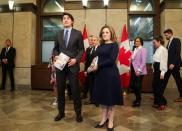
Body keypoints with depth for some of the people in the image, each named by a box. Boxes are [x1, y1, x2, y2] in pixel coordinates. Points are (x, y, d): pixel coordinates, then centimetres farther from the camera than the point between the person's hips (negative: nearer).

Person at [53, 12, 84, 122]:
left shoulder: (78, 33, 2)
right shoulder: (59, 34, 12)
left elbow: (81, 49, 1)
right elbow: (55, 48, 15)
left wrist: (76, 59, -14)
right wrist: (56, 56, -6)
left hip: (73, 65, -3)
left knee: (75, 90, 2)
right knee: (60, 90, 9)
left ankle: (78, 113, 17)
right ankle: (61, 112, 24)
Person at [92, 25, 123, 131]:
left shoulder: (114, 45, -5)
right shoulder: (100, 46, 13)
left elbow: (112, 60, -16)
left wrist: (98, 65, -12)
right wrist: (93, 65, -9)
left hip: (111, 74, -6)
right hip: (100, 74, 6)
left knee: (111, 97, 4)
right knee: (102, 96, 11)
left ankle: (111, 122, 17)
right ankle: (104, 119, 26)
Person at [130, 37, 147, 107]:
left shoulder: (143, 49, -7)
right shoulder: (134, 50, 14)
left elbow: (144, 61, -15)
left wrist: (139, 70, -20)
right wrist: (131, 69, 8)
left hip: (139, 71, -7)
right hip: (133, 70, 7)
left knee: (137, 86, -1)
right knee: (131, 85, 9)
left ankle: (138, 101, 16)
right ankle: (138, 98, 31)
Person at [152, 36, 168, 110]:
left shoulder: (163, 49, -12)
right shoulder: (157, 50, 15)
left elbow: (164, 61, -16)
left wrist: (162, 73, -18)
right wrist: (154, 70, 12)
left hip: (160, 70, -9)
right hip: (156, 69, 9)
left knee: (158, 87, -4)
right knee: (155, 86, 10)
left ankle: (163, 103, 11)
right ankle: (157, 102, 21)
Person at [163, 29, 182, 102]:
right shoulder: (169, 42, 17)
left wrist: (173, 64, -21)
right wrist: (167, 64, 5)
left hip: (174, 65, -7)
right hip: (168, 65, 7)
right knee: (164, 80, 6)